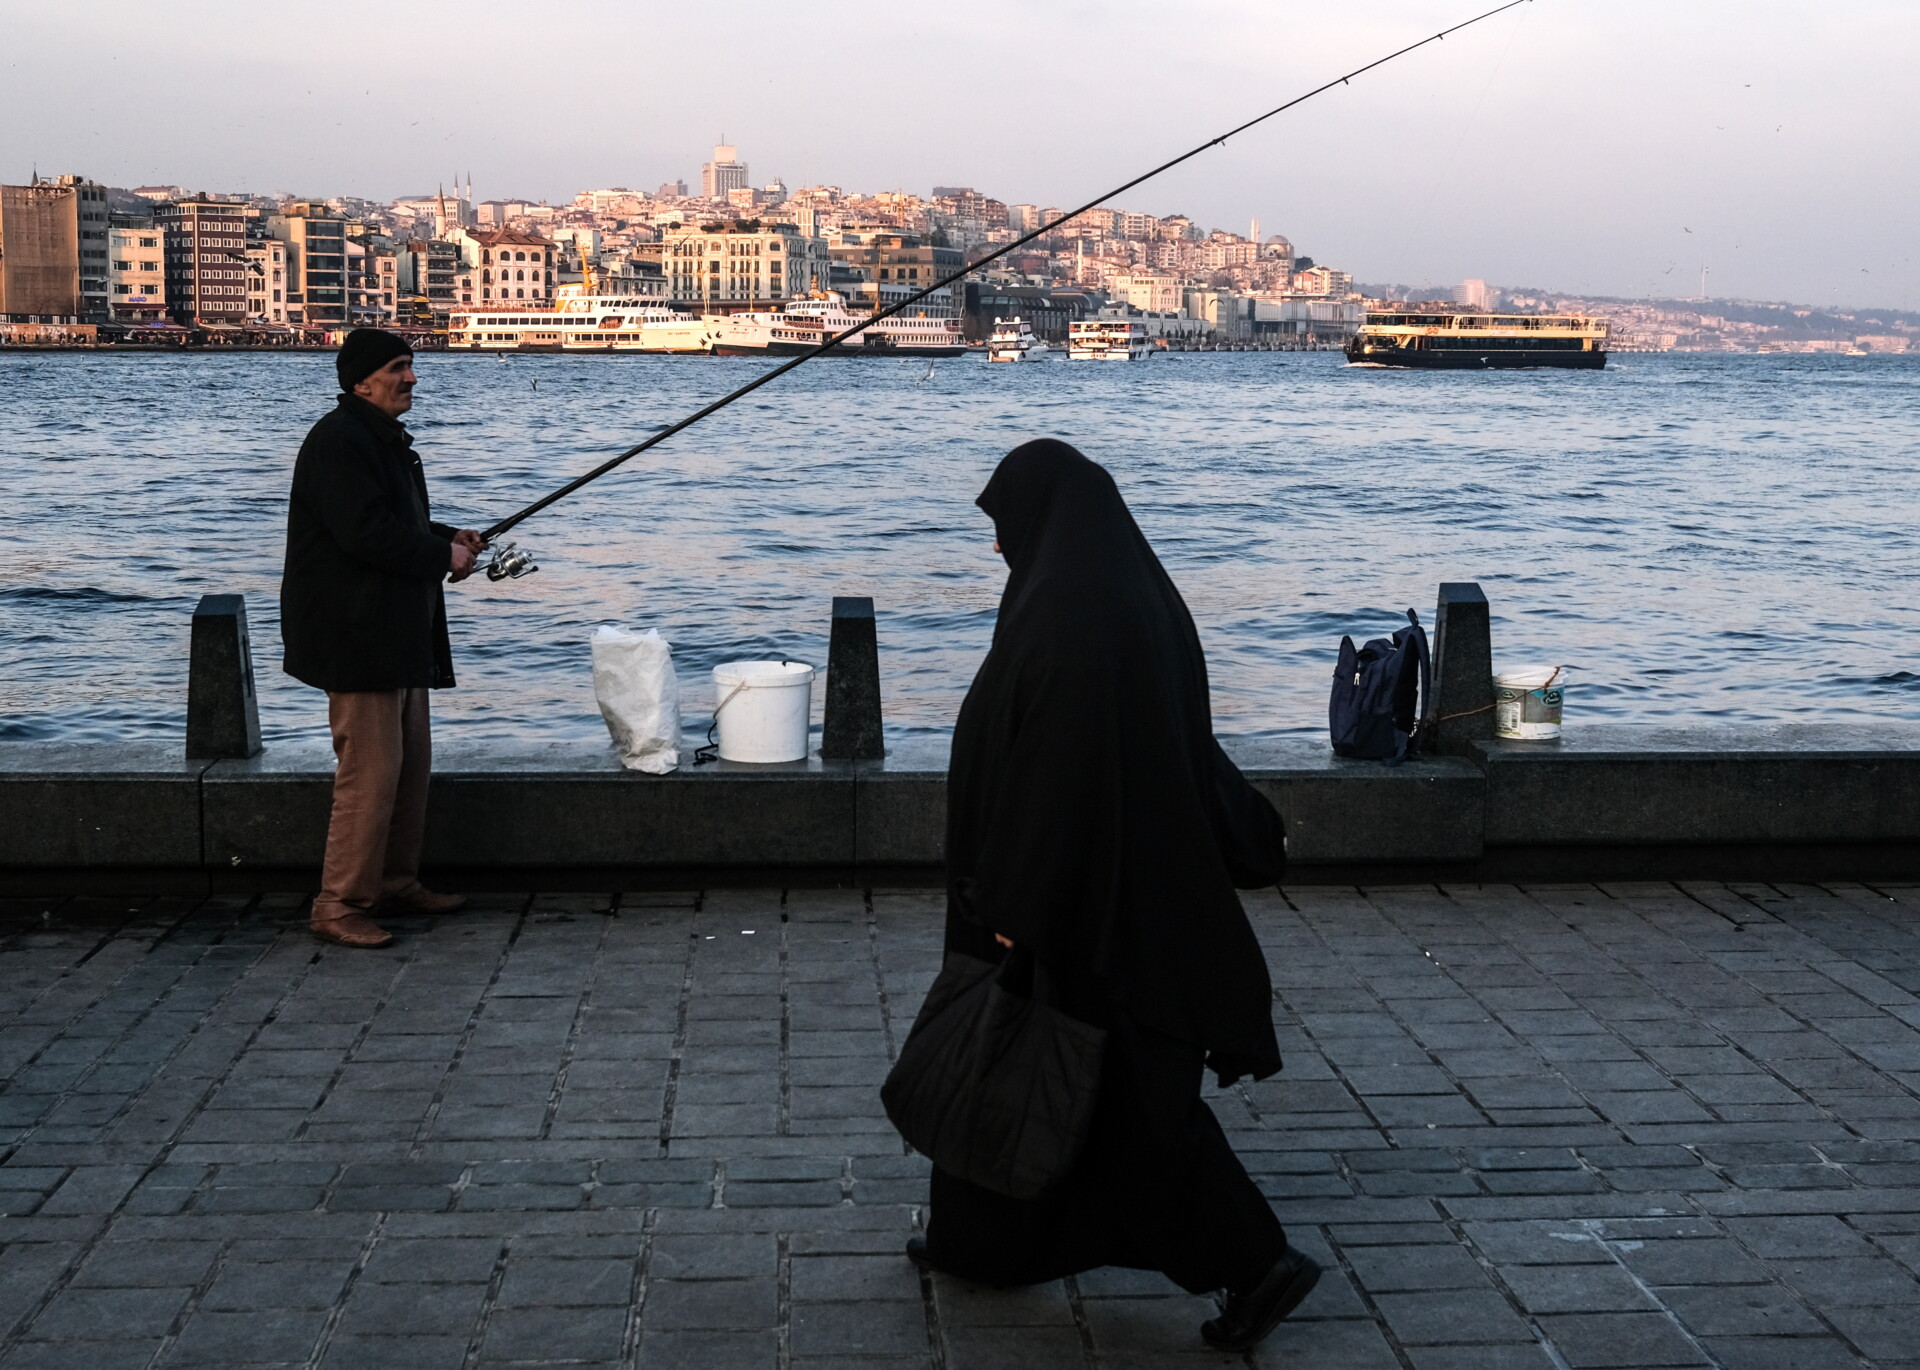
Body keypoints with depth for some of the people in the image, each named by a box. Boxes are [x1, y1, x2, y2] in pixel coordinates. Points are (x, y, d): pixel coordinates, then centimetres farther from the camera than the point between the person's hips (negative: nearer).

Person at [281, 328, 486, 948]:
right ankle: (339, 906, -4)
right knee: (371, 771, -11)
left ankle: (397, 883, 28)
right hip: (357, 635, -11)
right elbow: (365, 534, -25)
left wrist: (446, 537, 11)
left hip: (398, 633, 11)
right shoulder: (338, 442, -16)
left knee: (411, 762, 16)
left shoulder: (386, 439, 18)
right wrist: (442, 556, -14)